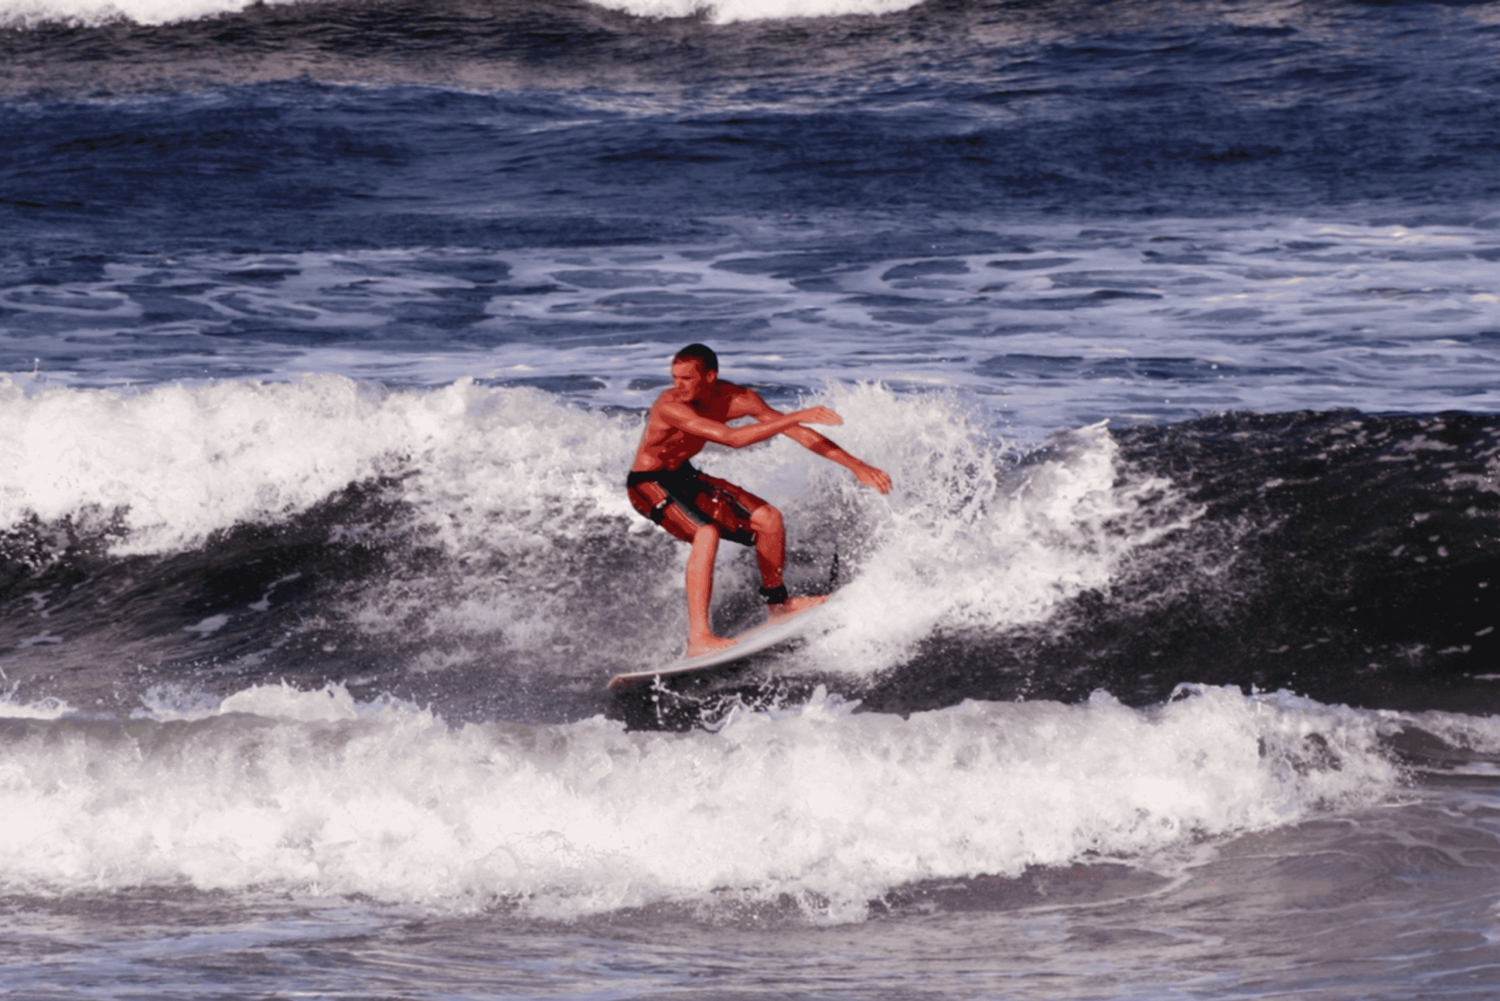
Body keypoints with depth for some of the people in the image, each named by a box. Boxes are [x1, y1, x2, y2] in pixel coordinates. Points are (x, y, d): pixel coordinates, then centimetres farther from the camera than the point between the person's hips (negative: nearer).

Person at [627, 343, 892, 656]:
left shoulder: (736, 399, -16)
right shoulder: (669, 407, -34)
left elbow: (796, 433, -10)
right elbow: (732, 438, -42)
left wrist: (856, 466, -11)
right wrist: (798, 416, -43)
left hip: (682, 476, 7)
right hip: (648, 485, -7)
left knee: (768, 518, 3)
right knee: (706, 533, -31)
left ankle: (777, 602, 26)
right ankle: (698, 638, -35)